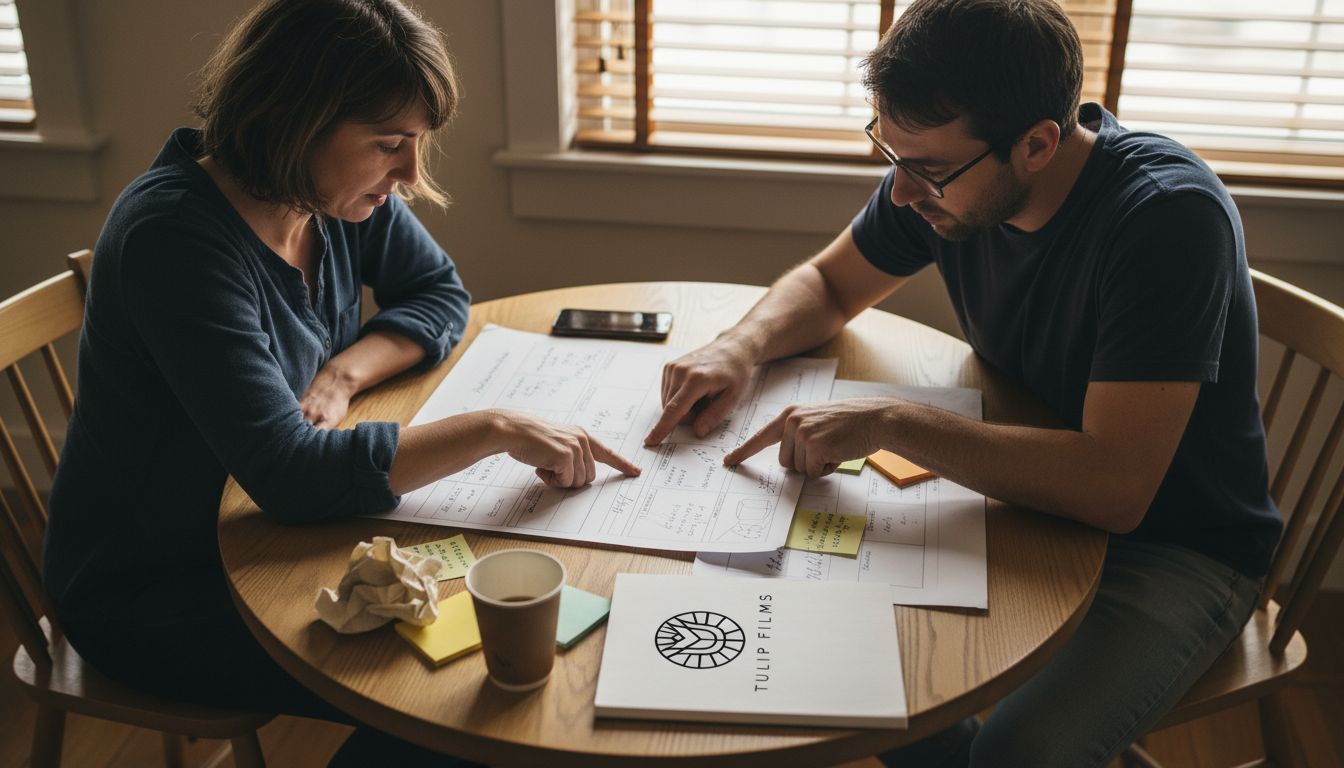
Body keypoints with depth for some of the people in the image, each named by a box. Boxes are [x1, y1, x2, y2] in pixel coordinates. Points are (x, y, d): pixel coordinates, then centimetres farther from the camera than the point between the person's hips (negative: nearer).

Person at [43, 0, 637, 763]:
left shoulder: (343, 193, -8)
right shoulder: (174, 238, -30)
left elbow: (439, 292, 3)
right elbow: (287, 475, -36)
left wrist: (346, 372, -16)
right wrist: (497, 429, -34)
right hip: (155, 593, -7)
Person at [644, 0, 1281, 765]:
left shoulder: (1169, 215, -29)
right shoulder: (938, 170, -10)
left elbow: (1115, 487, -35)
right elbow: (827, 284, 7)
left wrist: (889, 421, -33)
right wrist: (741, 348, -13)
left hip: (1178, 546, -6)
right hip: (1030, 490, 6)